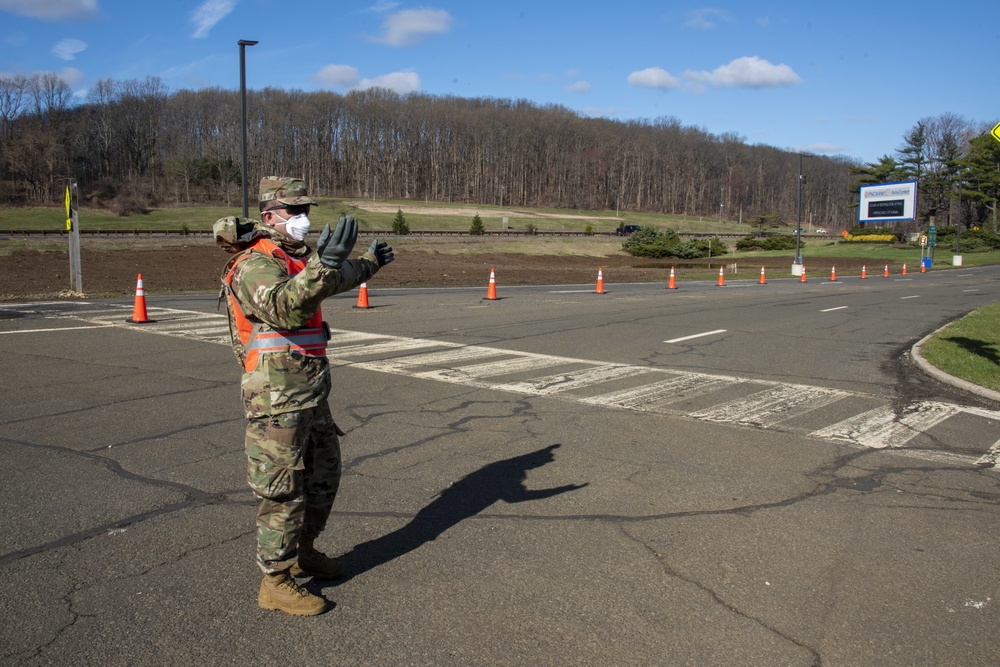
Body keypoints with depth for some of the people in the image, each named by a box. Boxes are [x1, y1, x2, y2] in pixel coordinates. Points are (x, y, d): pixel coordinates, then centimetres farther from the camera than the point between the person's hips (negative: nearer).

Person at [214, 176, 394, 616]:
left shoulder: (296, 257, 14)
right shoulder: (256, 263, -16)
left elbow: (334, 280, 35)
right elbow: (285, 307, -35)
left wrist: (369, 264, 48)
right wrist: (323, 264, -45)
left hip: (311, 393, 10)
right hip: (277, 397, -10)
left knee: (323, 476, 20)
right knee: (281, 490, -1)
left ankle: (302, 552, 38)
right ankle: (276, 583, 13)